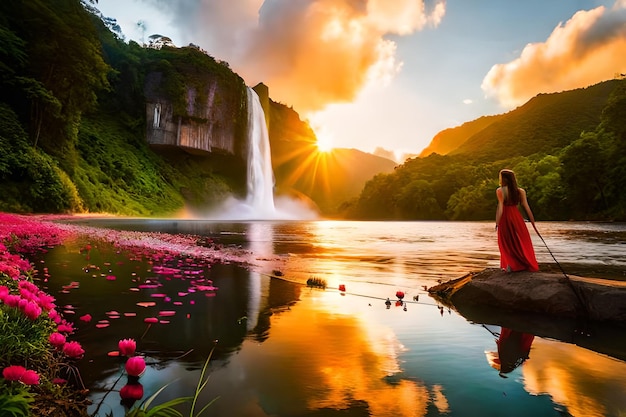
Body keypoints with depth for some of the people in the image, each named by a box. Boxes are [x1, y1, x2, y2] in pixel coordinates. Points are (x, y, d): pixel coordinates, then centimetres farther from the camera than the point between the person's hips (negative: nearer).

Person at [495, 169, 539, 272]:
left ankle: (511, 265, 9)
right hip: (517, 217, 3)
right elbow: (526, 207, 0)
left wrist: (497, 223, -11)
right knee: (521, 241, 17)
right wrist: (532, 221, 7)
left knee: (507, 242, 11)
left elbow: (500, 208, -16)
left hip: (505, 218, -3)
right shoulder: (520, 191, 0)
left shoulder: (500, 191, -12)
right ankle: (528, 264, 23)